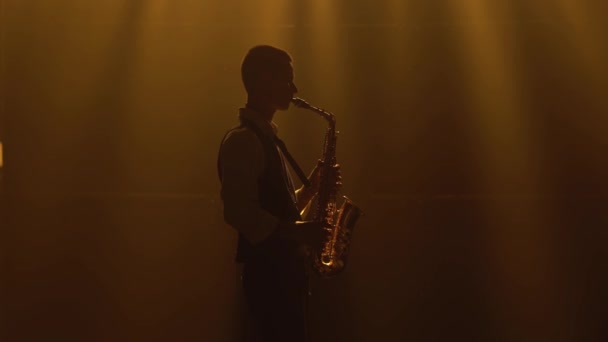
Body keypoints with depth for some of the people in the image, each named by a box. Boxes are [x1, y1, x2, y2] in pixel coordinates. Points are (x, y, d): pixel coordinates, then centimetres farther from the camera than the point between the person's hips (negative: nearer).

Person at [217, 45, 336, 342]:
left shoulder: (266, 137, 18)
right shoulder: (242, 140, -13)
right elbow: (239, 212, -22)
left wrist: (312, 186, 6)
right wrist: (296, 232, -23)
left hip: (285, 266, 10)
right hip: (268, 269, -10)